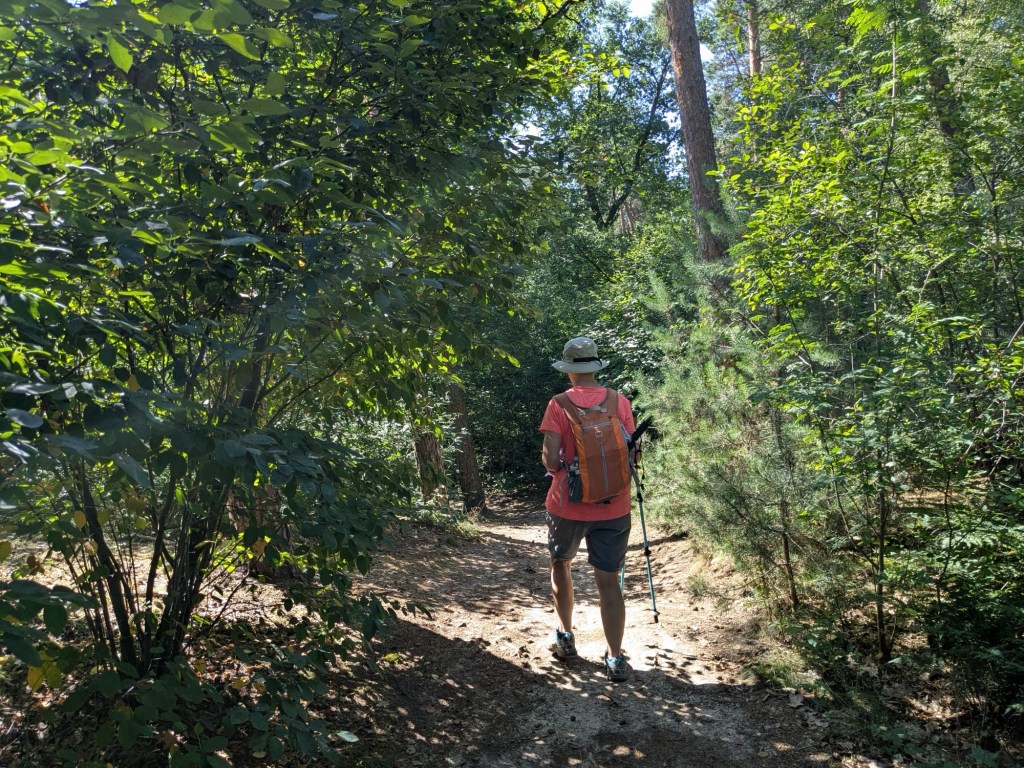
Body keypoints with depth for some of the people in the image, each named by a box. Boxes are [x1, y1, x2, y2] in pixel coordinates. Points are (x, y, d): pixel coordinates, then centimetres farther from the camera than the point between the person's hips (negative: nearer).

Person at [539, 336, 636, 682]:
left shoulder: (559, 404, -9)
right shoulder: (620, 403, -3)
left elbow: (550, 460, -13)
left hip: (568, 505, -1)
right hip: (613, 507, 1)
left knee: (561, 564, 22)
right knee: (609, 580, 6)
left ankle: (565, 636, 31)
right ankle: (615, 658, 7)